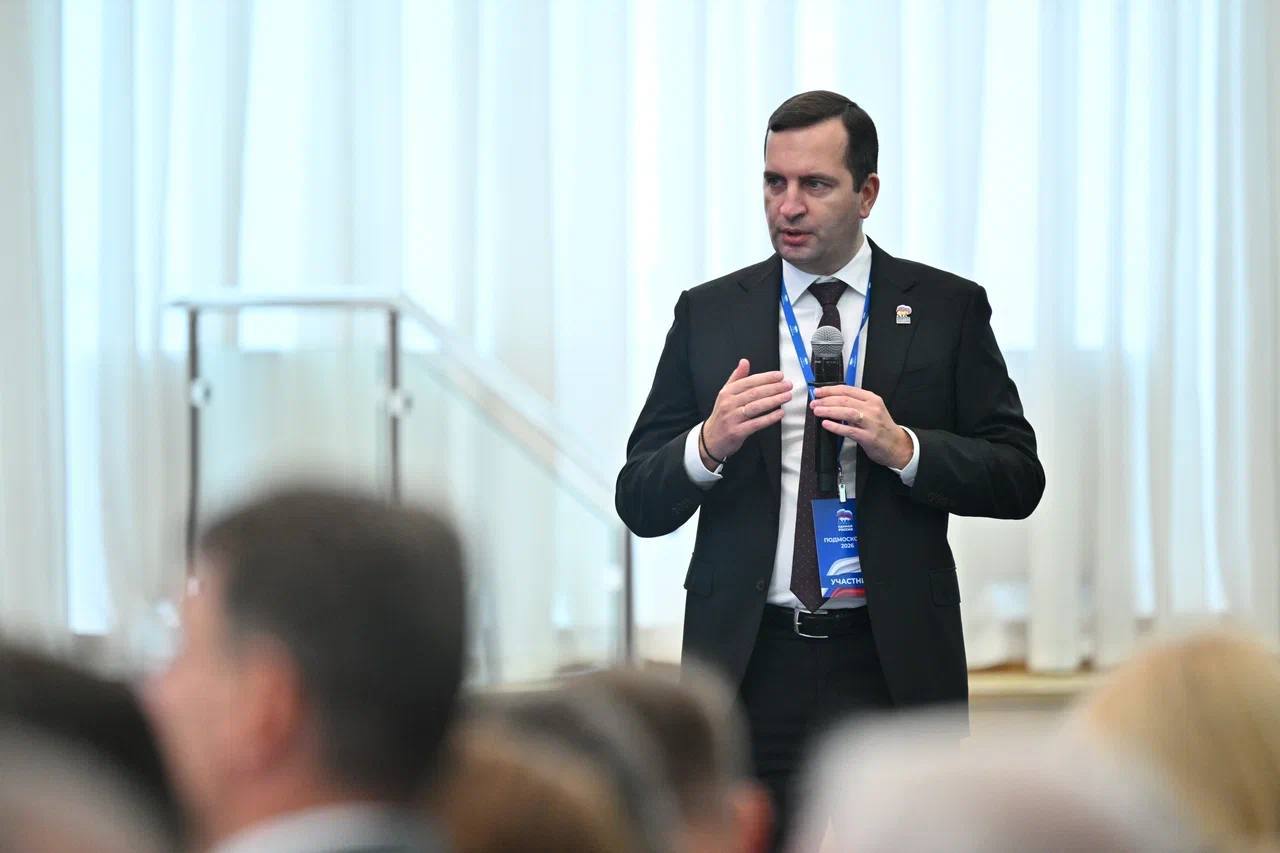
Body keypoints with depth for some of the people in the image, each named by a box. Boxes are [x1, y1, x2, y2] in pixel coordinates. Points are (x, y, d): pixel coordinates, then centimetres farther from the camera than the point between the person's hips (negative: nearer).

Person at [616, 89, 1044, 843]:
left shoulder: (947, 309, 5)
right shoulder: (708, 315, 8)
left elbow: (1018, 478, 2)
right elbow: (639, 502, 5)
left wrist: (903, 448, -15)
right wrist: (708, 445, -15)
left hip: (893, 666, -1)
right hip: (749, 663, 1)